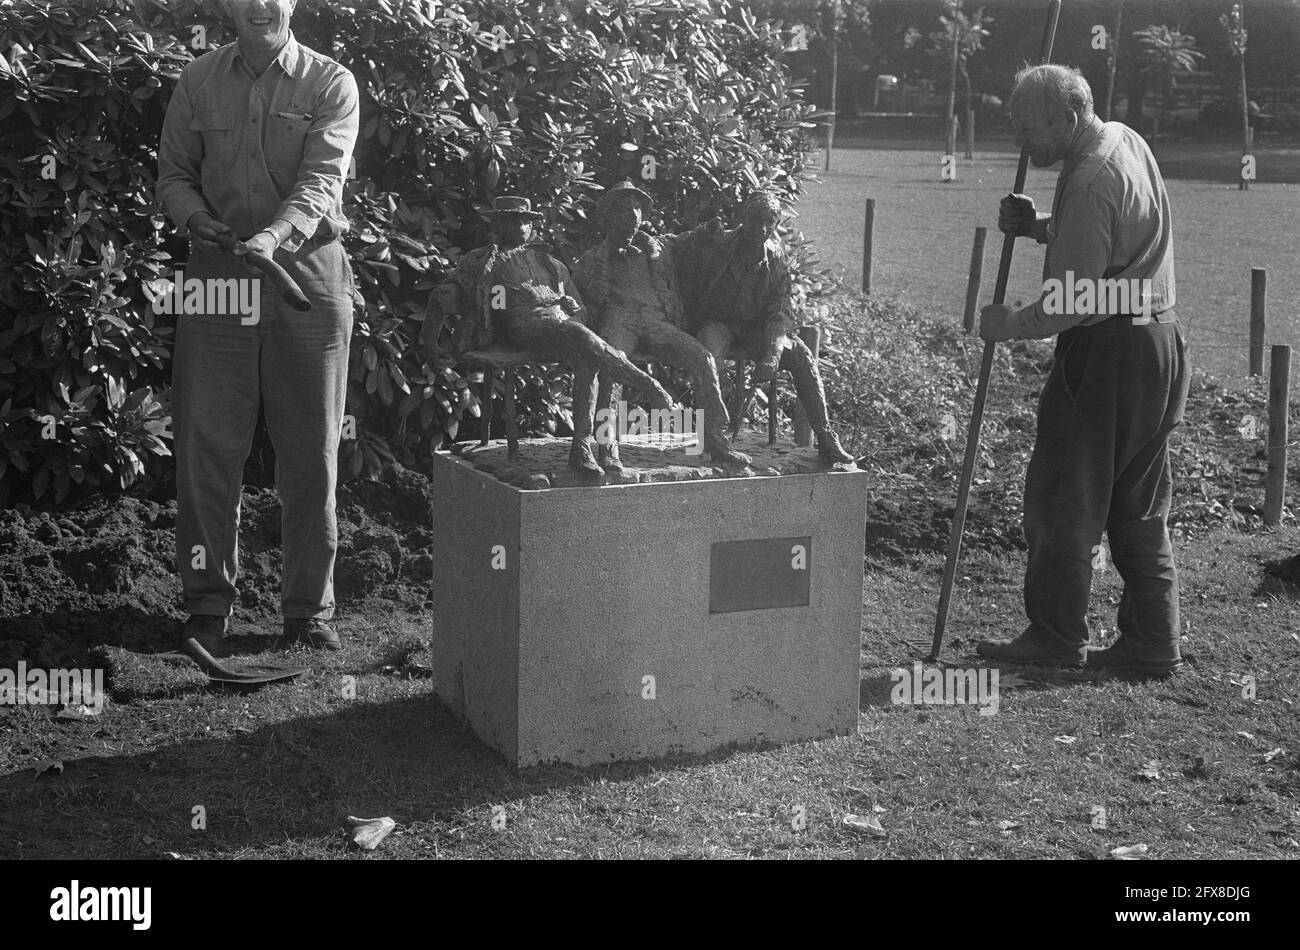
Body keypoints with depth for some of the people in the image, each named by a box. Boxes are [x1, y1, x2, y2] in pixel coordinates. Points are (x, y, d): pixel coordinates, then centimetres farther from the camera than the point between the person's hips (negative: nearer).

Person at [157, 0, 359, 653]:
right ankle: (207, 604, 11)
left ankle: (308, 609, 12)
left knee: (311, 451, 2)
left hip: (307, 273, -1)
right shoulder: (199, 81, 10)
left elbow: (322, 180, -12)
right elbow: (173, 173, 13)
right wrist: (197, 217, -10)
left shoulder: (330, 84, 1)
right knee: (207, 443, 0)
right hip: (216, 272, 2)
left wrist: (274, 235, -31)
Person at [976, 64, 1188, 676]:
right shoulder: (1126, 140, 11)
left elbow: (1072, 303, -22)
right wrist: (1038, 225, 7)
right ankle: (1153, 643, 18)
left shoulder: (1091, 182, -20)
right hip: (1155, 338, 10)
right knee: (1138, 506, 13)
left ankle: (1056, 637, 10)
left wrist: (1007, 326, -7)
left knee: (1063, 500, 1)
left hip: (1106, 354, -10)